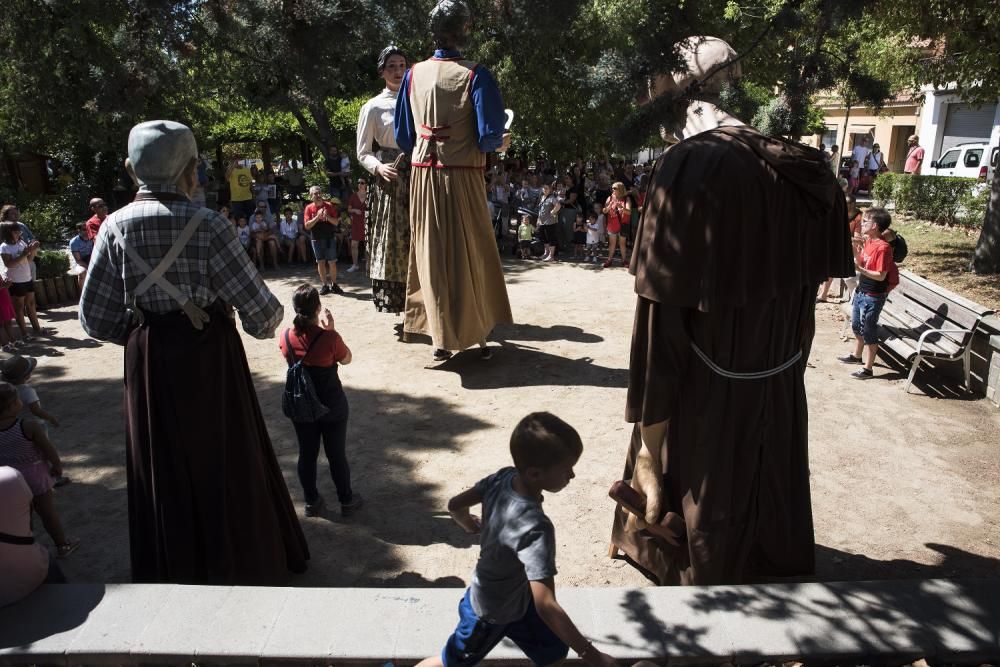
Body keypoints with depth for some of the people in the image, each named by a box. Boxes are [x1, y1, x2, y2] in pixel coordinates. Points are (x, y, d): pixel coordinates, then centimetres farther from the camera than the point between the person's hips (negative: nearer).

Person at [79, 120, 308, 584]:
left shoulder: (114, 227, -5)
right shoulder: (208, 226, -16)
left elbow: (96, 319, -2)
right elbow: (260, 310, -16)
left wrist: (144, 334, 15)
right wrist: (268, 322, 7)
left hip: (147, 367, 3)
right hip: (210, 359, -3)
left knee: (165, 472, 18)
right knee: (226, 465, 14)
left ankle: (174, 573, 35)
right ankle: (244, 564, 31)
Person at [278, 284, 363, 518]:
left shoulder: (285, 338, -11)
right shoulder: (330, 338, -24)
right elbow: (346, 359, -5)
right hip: (331, 406, -3)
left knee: (307, 454, 17)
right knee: (337, 454, 12)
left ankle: (311, 502, 30)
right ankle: (346, 500, 27)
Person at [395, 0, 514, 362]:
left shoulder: (413, 75, 4)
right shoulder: (475, 75, -9)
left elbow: (403, 136, 8)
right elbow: (488, 136, -13)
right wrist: (501, 144, 9)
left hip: (424, 177, 3)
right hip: (462, 179, -3)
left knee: (432, 254, 10)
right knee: (472, 255, 9)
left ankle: (441, 338, 14)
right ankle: (479, 333, 18)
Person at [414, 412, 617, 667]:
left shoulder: (503, 477, -21)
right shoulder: (535, 527, -42)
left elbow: (455, 505, -7)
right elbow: (546, 606, -42)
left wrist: (473, 527, 14)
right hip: (491, 613, -6)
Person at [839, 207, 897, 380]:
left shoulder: (883, 247, -23)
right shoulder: (867, 241, 3)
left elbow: (881, 276, -24)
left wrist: (859, 269, -33)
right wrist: (856, 249, -2)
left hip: (873, 296, -9)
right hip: (861, 291, 9)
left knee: (869, 331, 0)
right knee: (856, 325, 24)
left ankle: (867, 369, 10)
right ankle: (856, 355, 44)